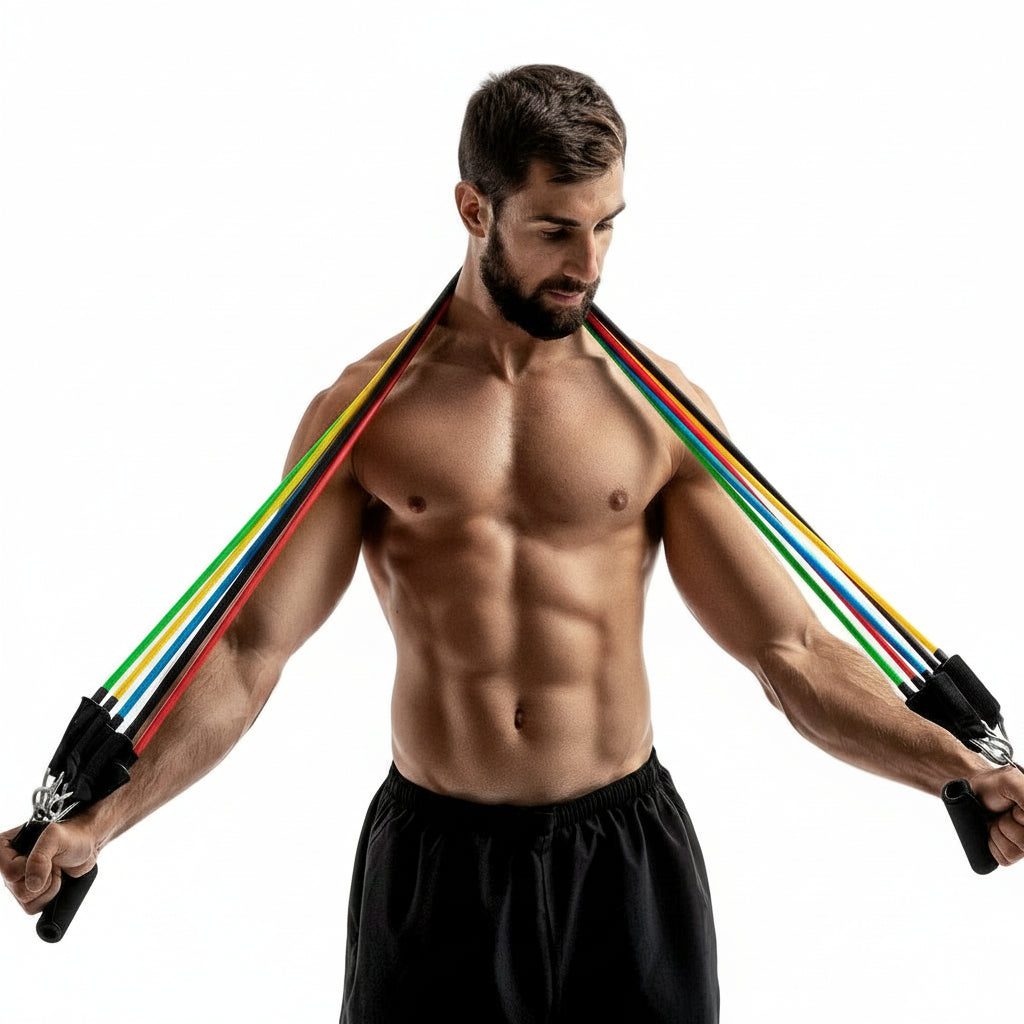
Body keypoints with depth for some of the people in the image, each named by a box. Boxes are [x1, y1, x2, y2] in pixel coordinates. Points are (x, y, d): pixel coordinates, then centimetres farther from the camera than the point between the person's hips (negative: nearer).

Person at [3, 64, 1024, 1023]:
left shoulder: (659, 408, -1)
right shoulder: (365, 412, -3)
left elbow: (790, 649, -2)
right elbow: (249, 653, -6)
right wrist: (94, 820, -16)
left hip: (627, 854, 1)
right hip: (434, 863, 0)